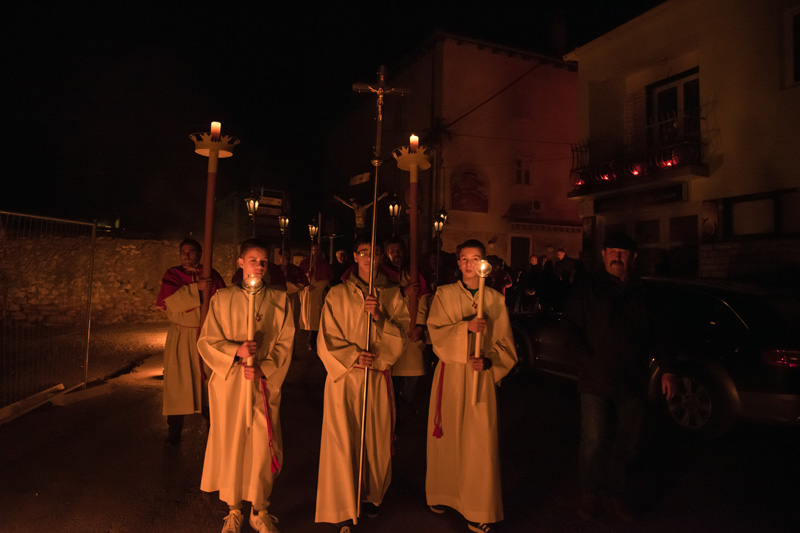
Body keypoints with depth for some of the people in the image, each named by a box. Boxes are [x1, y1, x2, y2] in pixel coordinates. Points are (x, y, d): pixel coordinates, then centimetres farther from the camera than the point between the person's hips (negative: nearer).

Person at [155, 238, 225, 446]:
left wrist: (204, 281, -13)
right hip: (180, 337, 0)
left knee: (208, 380, 6)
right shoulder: (172, 274, 2)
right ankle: (174, 431, 14)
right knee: (177, 382, 1)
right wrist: (196, 287, -21)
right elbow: (171, 301, -16)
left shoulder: (211, 275, 3)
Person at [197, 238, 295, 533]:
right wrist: (236, 350, -17)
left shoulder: (280, 300, 4)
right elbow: (206, 342, 0)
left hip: (265, 385, 0)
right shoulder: (222, 299, 3)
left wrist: (263, 368, -13)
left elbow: (285, 344, 1)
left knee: (263, 448, 2)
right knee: (230, 445, 7)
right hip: (229, 385, 0)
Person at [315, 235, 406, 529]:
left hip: (379, 378, 2)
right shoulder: (337, 294, 0)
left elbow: (399, 338, 1)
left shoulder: (392, 295, 6)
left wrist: (380, 317, -16)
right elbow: (326, 340, -2)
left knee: (376, 438, 10)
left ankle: (371, 495, 30)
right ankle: (344, 505, 15)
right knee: (344, 439, 0)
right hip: (344, 377, -2)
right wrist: (352, 356, -16)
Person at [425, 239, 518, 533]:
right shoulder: (444, 294, 3)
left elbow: (505, 343, 4)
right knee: (446, 435, 8)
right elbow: (436, 333, -6)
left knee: (480, 440, -2)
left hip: (481, 376, 0)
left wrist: (488, 361, -14)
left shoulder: (496, 299, 6)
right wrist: (466, 326, -21)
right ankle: (442, 493, 29)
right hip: (449, 373, 0)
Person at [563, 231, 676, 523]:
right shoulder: (587, 290, 0)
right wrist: (579, 348, -18)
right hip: (596, 381, -3)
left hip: (633, 382, 3)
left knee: (626, 442, 13)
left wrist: (666, 370, 12)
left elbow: (656, 335, 15)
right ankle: (591, 495, 25)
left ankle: (615, 493, 32)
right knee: (594, 442, 3)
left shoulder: (643, 294, 9)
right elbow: (569, 327, -1)